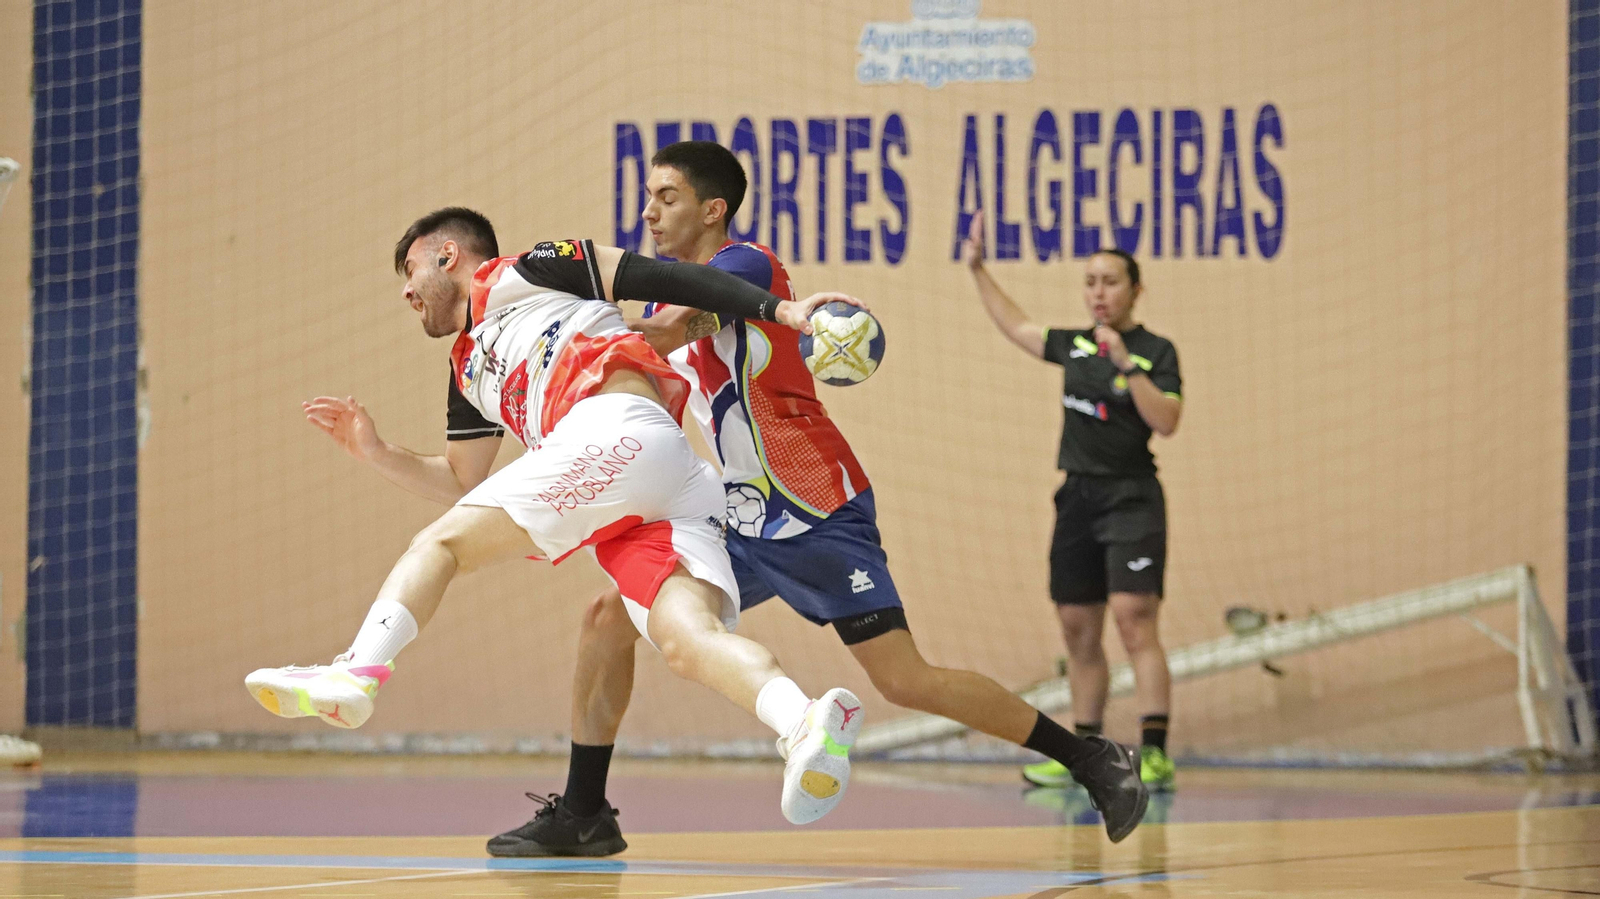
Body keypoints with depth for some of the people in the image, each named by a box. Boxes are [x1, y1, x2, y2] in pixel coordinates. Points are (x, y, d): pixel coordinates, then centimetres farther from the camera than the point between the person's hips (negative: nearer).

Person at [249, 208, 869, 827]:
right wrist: (376, 452, 32)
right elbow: (462, 483, 43)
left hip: (618, 430, -7)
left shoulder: (514, 276, 16)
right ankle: (806, 723, -43)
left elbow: (663, 279, 10)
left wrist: (781, 310, 3)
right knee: (689, 641, -19)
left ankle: (356, 673, -20)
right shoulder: (469, 369, 39)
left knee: (440, 542, -3)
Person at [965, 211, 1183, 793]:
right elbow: (1016, 328, 29)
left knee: (1134, 620, -17)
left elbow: (1166, 422, -16)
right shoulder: (1075, 346, 13)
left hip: (1131, 499, -7)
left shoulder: (1156, 352, -4)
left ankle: (1155, 755, -23)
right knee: (1078, 631, 8)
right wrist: (978, 270, 30)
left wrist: (1127, 366, -21)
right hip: (1077, 499, 7)